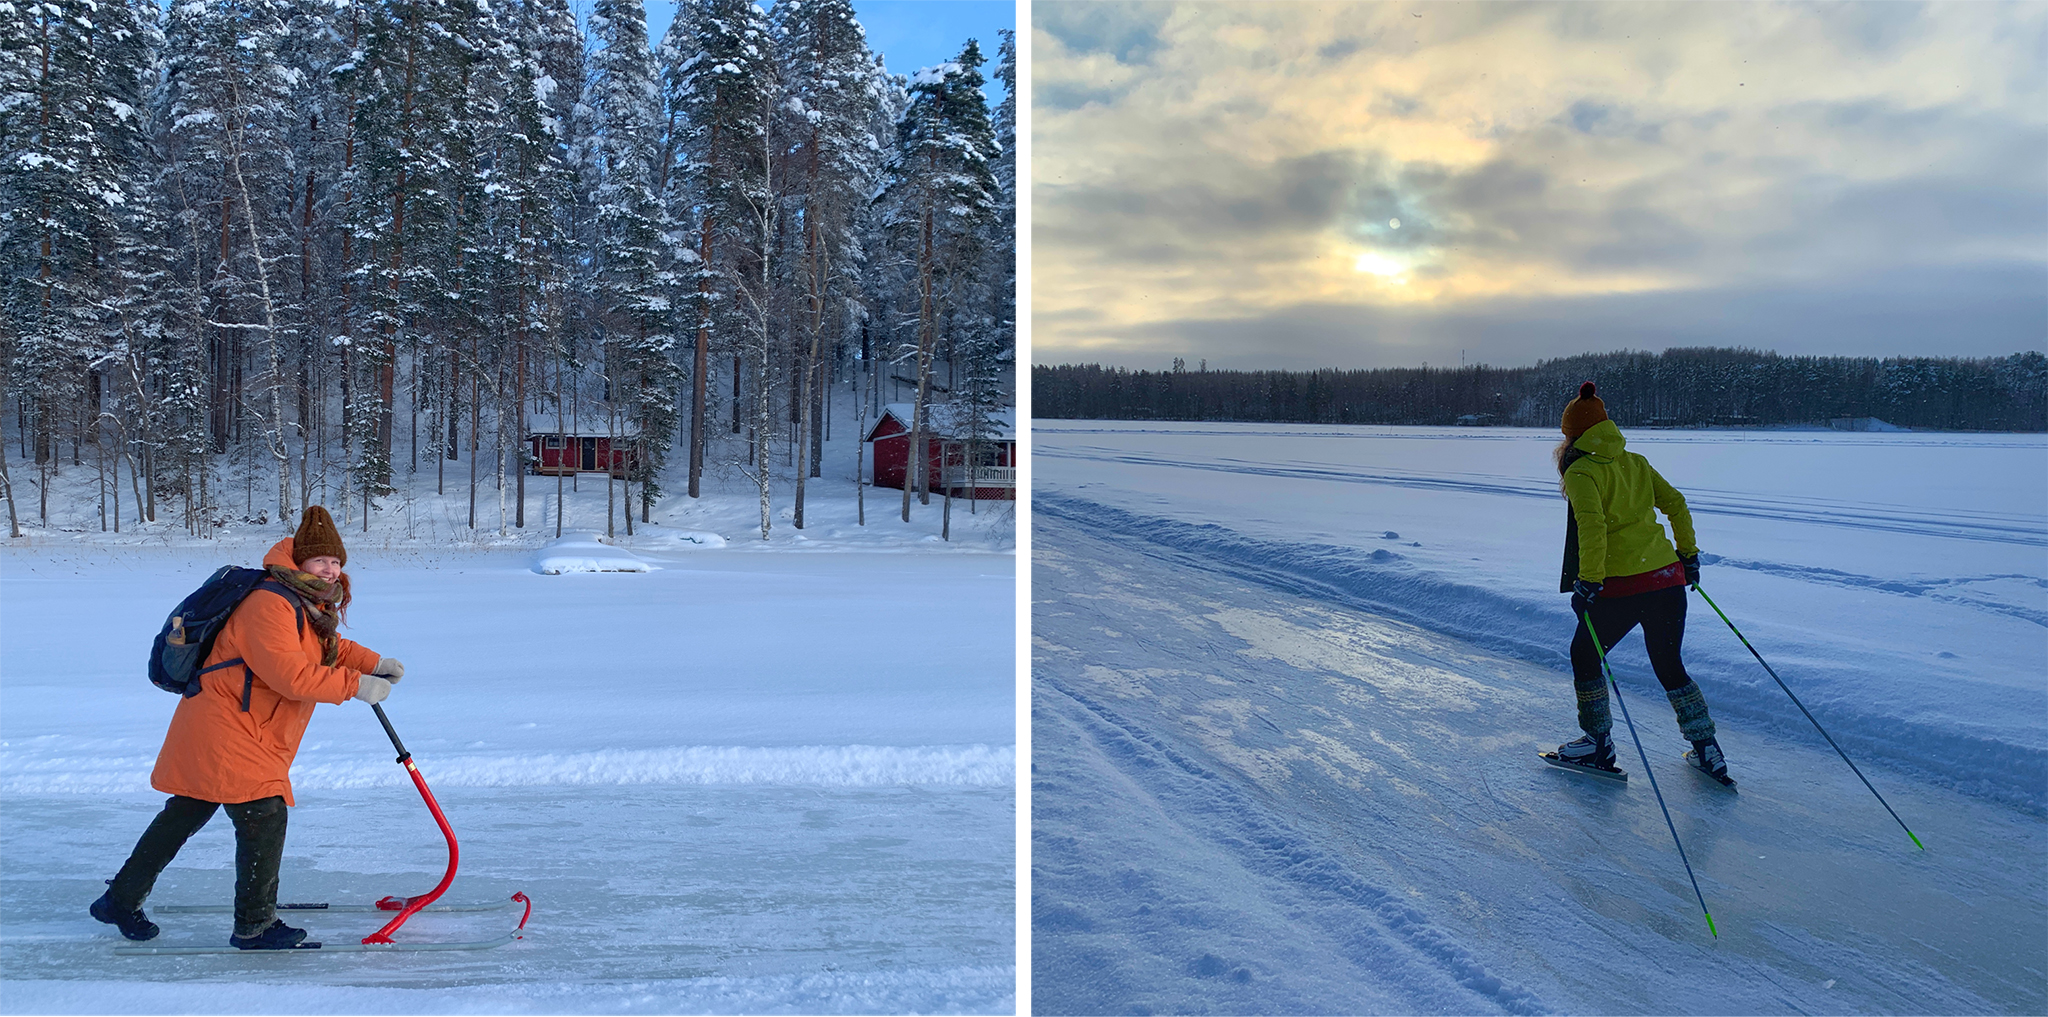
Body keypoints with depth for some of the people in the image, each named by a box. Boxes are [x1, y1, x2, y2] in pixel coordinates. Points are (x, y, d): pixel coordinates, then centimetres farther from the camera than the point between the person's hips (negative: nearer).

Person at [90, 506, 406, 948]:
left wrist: (373, 663, 7)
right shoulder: (270, 604, -23)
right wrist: (356, 685, -26)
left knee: (184, 815, 21)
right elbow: (291, 675, -31)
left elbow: (328, 648, 24)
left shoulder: (311, 604, 10)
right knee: (265, 816, -8)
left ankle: (121, 899, 37)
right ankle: (254, 925, 4)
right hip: (225, 732, -11)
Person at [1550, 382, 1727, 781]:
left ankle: (1599, 743, 21)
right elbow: (1675, 503, 15)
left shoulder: (1581, 471, -8)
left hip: (1622, 587, -6)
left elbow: (1592, 527, -20)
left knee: (1584, 655, 15)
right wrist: (1688, 553, 24)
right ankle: (1707, 750, 21)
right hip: (1668, 579, 7)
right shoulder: (1635, 462, 12)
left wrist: (1588, 580, -17)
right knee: (1669, 666, 20)